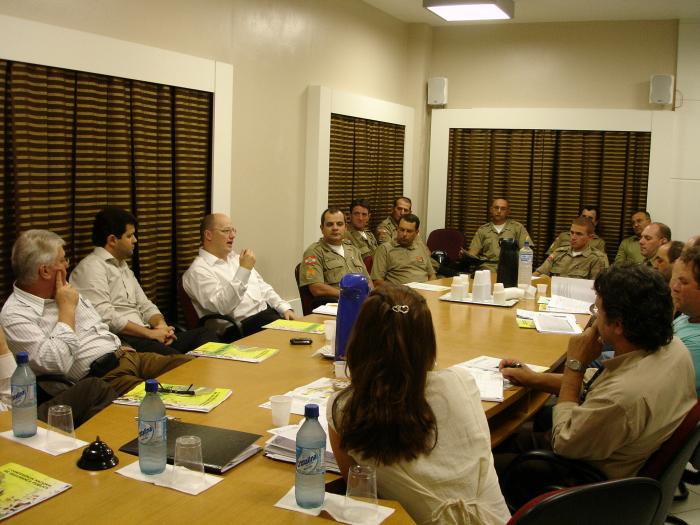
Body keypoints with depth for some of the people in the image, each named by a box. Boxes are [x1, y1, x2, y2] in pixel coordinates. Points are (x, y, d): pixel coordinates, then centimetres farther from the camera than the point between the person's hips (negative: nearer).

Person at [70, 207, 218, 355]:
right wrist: (150, 333, -13)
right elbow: (105, 317, -16)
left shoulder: (123, 266, 26)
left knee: (204, 334, -13)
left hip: (142, 335, 9)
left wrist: (161, 325, 2)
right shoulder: (91, 268, -4)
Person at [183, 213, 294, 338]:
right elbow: (221, 306, -20)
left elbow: (263, 288, 23)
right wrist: (243, 270, -21)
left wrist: (285, 308, 6)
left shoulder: (236, 258, 20)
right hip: (243, 326, -8)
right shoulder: (198, 270, -6)